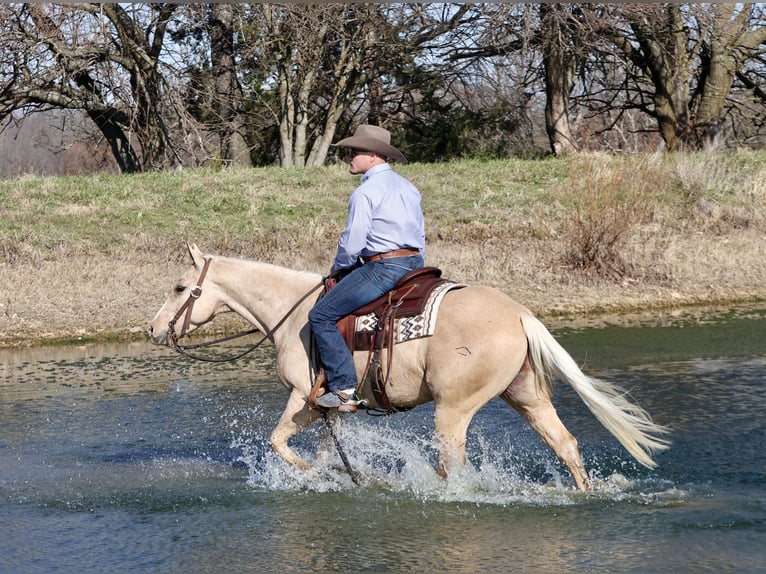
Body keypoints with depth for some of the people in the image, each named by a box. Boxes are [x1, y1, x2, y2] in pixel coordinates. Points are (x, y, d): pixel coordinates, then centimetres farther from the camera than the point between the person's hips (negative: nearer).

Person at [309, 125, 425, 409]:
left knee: (321, 316, -6)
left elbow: (352, 243, -13)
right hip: (415, 265, 10)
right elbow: (420, 237, 21)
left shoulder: (365, 192, -11)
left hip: (383, 266, -9)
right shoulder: (408, 188, 17)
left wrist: (338, 267, 5)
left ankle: (343, 386, -13)